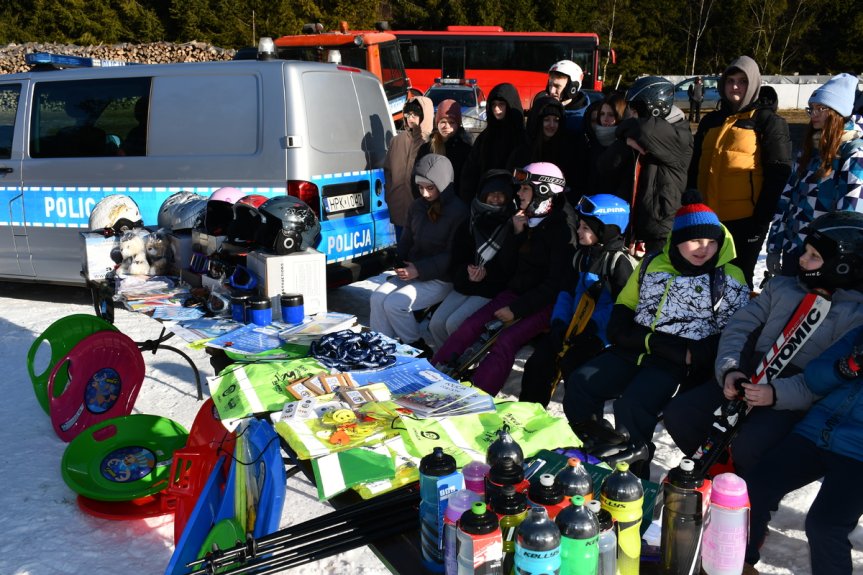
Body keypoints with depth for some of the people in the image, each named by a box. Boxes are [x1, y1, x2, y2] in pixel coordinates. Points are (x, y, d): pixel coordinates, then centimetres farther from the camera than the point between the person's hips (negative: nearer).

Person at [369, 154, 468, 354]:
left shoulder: (458, 210, -13)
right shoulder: (418, 205, 9)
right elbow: (407, 239, 20)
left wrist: (420, 270, -21)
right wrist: (399, 262, 0)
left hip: (441, 279, -7)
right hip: (412, 271, 7)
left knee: (395, 304, -22)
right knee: (378, 297, -15)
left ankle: (418, 349, -2)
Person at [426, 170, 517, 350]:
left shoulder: (512, 225, -7)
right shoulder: (470, 223, 9)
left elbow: (511, 267, -9)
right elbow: (457, 259, 7)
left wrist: (487, 272, -20)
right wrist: (466, 272, -14)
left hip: (493, 290, -5)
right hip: (464, 286, 6)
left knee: (454, 324, -21)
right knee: (436, 323, -10)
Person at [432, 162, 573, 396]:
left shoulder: (560, 230, -12)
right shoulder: (525, 221, 11)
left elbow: (554, 283, -16)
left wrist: (516, 309, -17)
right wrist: (517, 234, -2)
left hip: (543, 303, -7)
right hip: (516, 292, 7)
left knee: (506, 340, -28)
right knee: (471, 325, -13)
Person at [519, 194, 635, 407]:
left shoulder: (619, 261, -10)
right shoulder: (581, 255, 14)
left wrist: (594, 326, -22)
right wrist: (559, 322, 0)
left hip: (599, 333, -7)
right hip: (573, 326, 7)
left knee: (570, 363, -25)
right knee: (538, 360, -7)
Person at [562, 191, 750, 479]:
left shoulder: (730, 280, 3)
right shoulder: (652, 265, 14)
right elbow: (625, 304, 20)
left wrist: (695, 356, -15)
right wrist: (645, 339, 1)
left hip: (677, 361, -5)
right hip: (634, 350, 5)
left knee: (631, 405, -29)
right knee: (579, 383, -10)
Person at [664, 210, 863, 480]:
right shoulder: (781, 286, 16)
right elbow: (739, 327, 9)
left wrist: (777, 393, -25)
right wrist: (730, 370, -10)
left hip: (793, 401, -5)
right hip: (747, 377, 5)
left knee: (748, 448, -31)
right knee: (679, 413, -13)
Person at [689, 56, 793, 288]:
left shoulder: (769, 121, -1)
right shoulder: (711, 121, 15)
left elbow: (778, 174, -7)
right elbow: (695, 169, 18)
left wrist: (761, 219, -13)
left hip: (745, 220, -5)